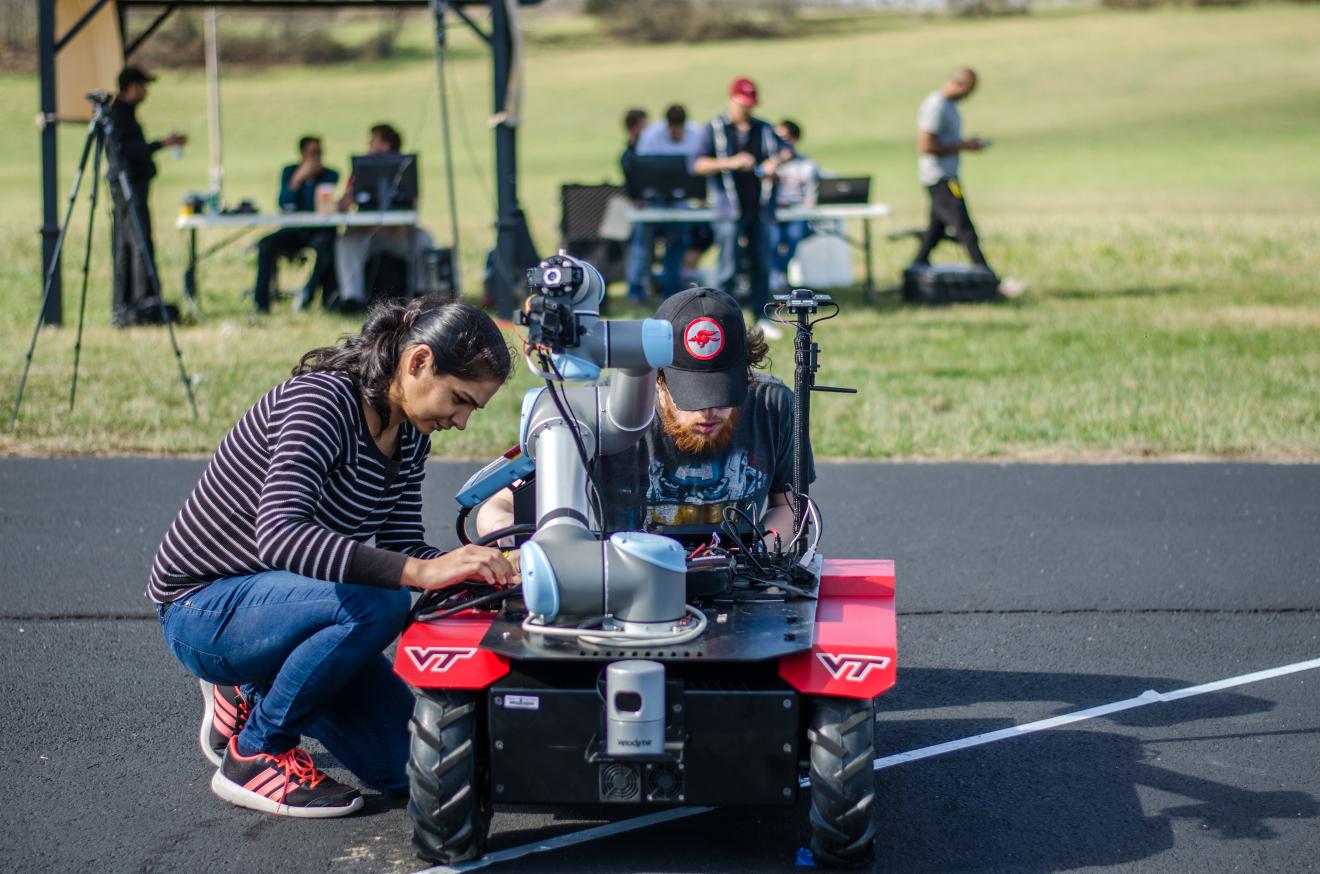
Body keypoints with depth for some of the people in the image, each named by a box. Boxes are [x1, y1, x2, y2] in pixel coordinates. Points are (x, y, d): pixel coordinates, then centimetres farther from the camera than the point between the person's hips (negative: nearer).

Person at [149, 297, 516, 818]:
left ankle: (250, 697, 20)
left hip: (277, 598, 8)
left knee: (408, 767, -2)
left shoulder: (410, 434, 1)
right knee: (377, 604, -34)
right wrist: (421, 572, -48)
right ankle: (253, 755, -13)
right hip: (203, 609, -8)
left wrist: (480, 571, -17)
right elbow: (278, 535, -41)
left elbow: (402, 546, 3)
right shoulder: (322, 401, -27)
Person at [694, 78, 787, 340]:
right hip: (730, 211, -4)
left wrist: (774, 163, -6)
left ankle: (761, 318, 15)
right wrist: (731, 163, -21)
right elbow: (699, 165, -8)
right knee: (728, 269, -5)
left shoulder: (764, 129, 13)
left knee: (762, 266, 7)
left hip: (761, 209, 4)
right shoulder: (715, 129, 1)